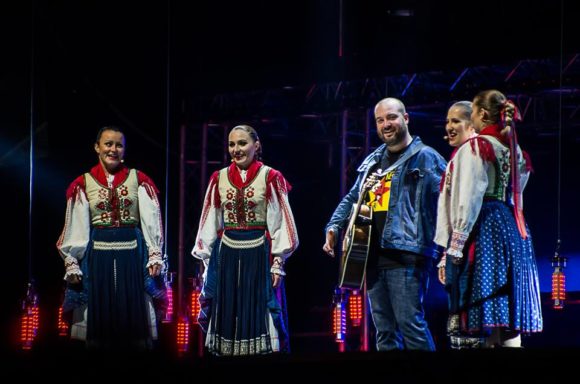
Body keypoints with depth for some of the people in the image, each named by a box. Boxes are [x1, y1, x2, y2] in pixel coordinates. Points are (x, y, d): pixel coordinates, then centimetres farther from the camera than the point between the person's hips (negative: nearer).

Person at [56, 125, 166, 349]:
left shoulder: (139, 180, 5)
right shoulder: (83, 184, 4)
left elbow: (151, 221, 2)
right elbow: (76, 228, 3)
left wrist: (155, 256, -5)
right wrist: (71, 263, -2)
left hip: (133, 254, 0)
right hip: (98, 255, 0)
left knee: (133, 319, 2)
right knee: (102, 319, 4)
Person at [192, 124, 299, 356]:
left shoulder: (270, 178, -2)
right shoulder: (219, 179, 7)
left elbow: (280, 223, -3)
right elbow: (211, 224, 11)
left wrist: (278, 263, -8)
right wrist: (207, 262, 7)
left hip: (259, 255, -3)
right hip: (226, 256, 3)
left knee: (258, 316, -2)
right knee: (228, 317, 5)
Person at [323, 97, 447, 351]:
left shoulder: (425, 158, -2)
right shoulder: (373, 161, 20)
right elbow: (352, 198, 28)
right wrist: (333, 227, 13)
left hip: (406, 255, -7)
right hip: (373, 254, 7)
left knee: (409, 322, -12)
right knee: (383, 328, 9)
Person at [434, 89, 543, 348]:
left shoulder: (475, 148, -8)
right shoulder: (514, 150, 14)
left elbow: (468, 199, -14)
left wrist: (456, 244, -13)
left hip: (483, 229, -8)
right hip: (513, 229, 8)